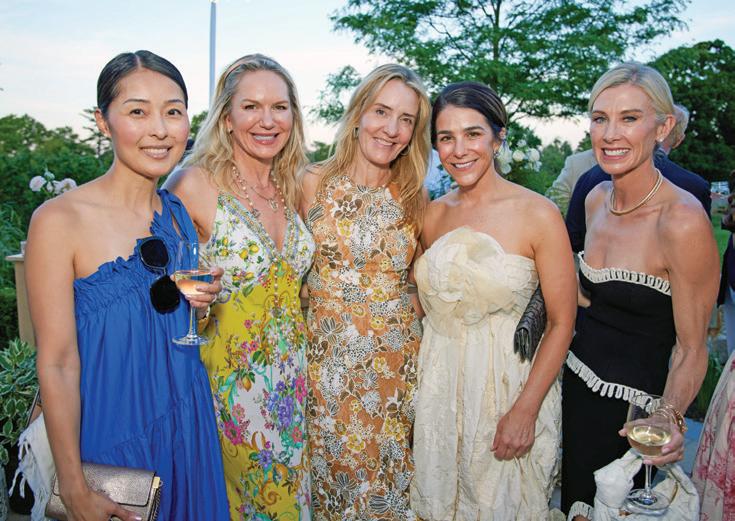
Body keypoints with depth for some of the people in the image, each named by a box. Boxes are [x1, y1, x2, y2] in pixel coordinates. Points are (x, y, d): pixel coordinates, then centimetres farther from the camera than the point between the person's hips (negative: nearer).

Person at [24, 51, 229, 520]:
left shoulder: (181, 213, 1)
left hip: (190, 425, 5)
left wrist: (204, 300, -7)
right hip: (112, 434, -5)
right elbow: (57, 364, -15)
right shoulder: (59, 220, -16)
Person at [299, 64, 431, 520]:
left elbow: (418, 280, 9)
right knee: (333, 468, 13)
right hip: (328, 359, -1)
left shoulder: (414, 198, 0)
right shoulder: (314, 184, -5)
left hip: (396, 363, 2)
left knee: (389, 474, 14)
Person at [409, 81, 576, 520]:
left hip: (510, 383, -4)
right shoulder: (434, 213, 1)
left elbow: (562, 323, -11)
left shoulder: (538, 213, -13)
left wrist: (525, 410, -16)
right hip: (438, 382, 4)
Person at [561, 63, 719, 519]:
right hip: (578, 383, 7)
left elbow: (691, 350, -17)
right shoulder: (596, 199, -2)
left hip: (634, 405, -6)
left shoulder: (684, 221, -23)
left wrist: (670, 420, -31)